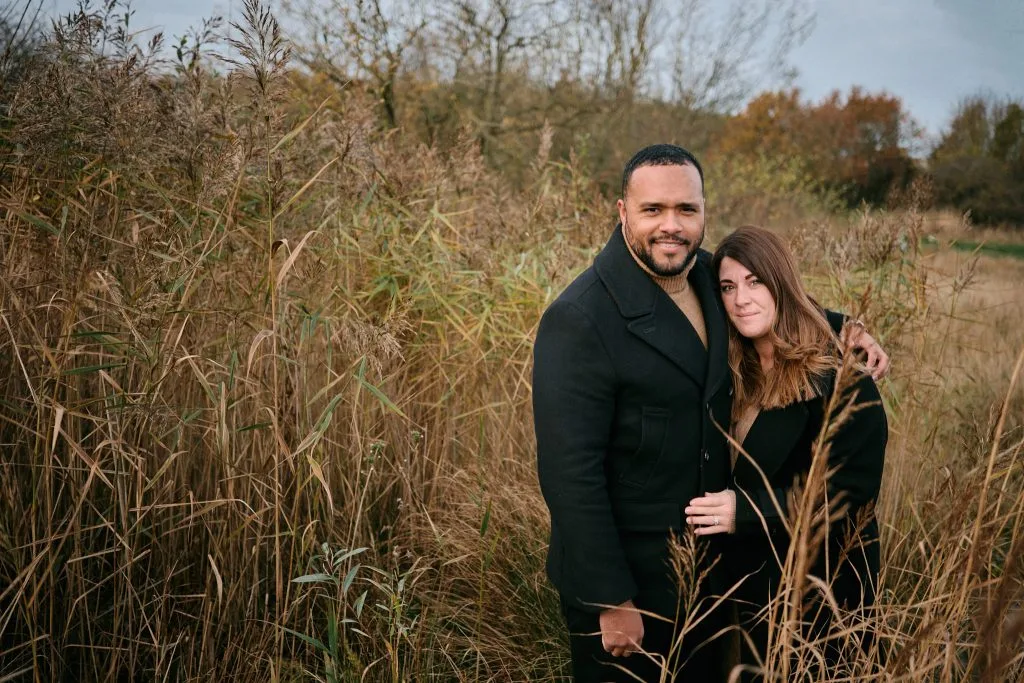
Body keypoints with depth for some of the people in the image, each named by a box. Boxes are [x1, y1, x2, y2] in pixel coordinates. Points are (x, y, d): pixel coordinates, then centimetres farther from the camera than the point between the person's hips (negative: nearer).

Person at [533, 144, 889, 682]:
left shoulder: (708, 277, 0)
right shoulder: (579, 320, -22)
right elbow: (570, 474, -23)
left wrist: (844, 330, 2)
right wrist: (612, 602, -21)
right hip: (627, 577, -7)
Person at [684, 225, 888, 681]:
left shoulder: (839, 377, -19)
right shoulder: (739, 374, 1)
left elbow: (852, 494, -22)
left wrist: (747, 512, -27)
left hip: (821, 593, -6)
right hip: (753, 581, 6)